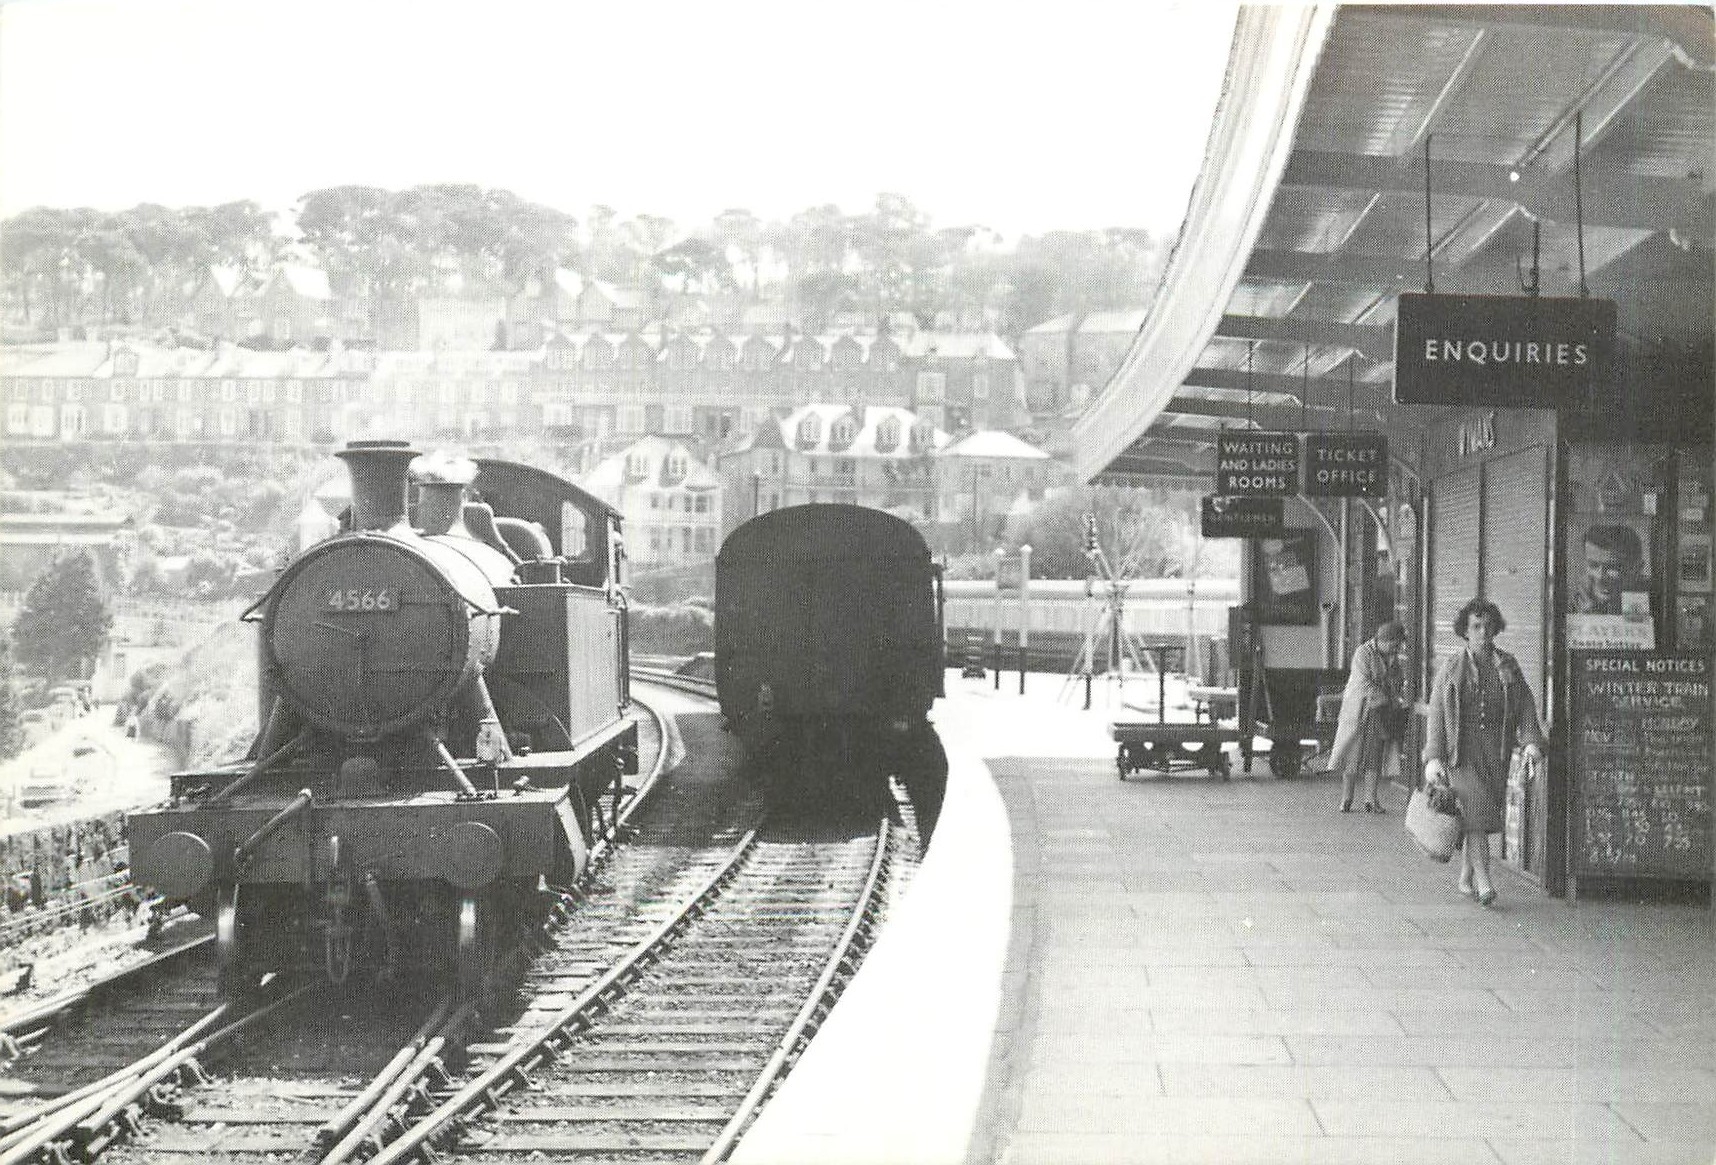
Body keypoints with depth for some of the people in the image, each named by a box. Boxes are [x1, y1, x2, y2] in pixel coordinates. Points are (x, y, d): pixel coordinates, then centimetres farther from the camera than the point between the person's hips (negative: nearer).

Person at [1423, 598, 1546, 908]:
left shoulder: (1507, 666, 10)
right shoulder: (1451, 668, 5)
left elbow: (1525, 705, 5)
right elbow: (1437, 713, 4)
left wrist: (1531, 741, -11)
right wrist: (1434, 757, -4)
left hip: (1497, 750, 3)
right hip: (1462, 749, -2)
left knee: (1481, 815, 6)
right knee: (1475, 811, -14)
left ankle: (1465, 878, 22)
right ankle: (1483, 882, -19)